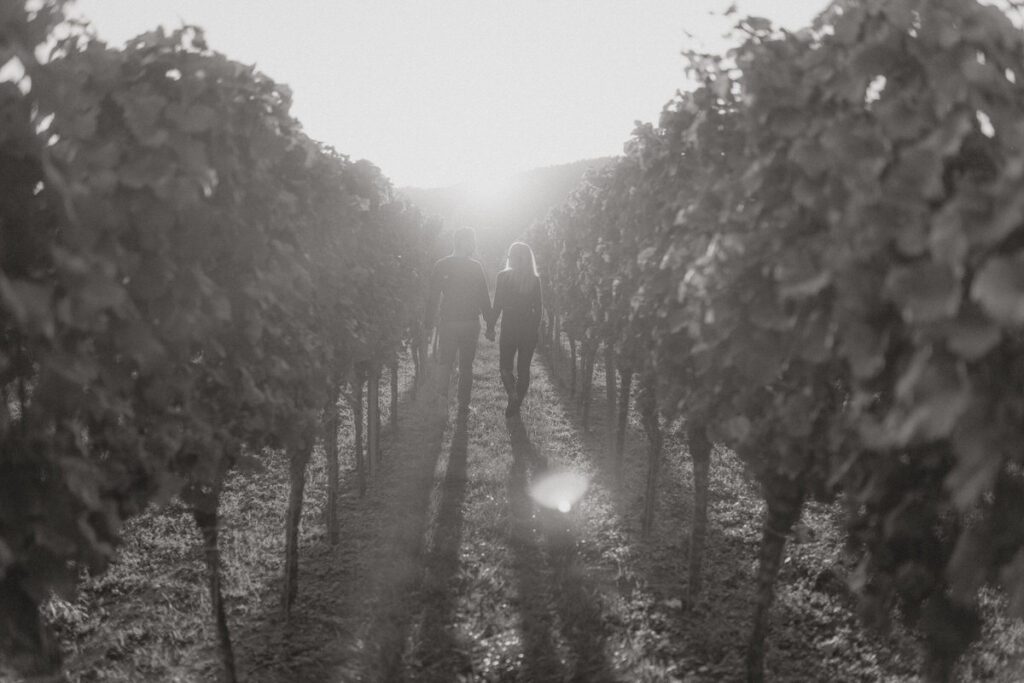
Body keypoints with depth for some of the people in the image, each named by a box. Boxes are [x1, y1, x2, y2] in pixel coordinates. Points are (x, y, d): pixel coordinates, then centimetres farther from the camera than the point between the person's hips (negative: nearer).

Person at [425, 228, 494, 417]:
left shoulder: (440, 266, -2)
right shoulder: (476, 267, -5)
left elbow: (433, 298, -2)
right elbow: (484, 298, -3)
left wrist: (429, 325, 3)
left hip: (448, 322, 0)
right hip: (470, 323, 0)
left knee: (444, 362, 11)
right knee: (466, 365, 11)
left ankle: (442, 396, -10)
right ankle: (463, 405, 15)